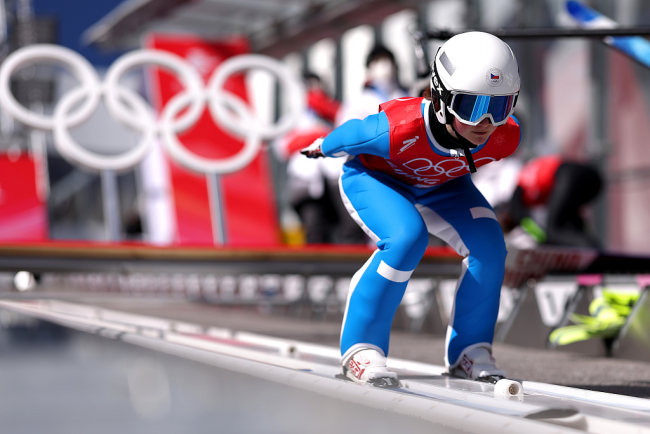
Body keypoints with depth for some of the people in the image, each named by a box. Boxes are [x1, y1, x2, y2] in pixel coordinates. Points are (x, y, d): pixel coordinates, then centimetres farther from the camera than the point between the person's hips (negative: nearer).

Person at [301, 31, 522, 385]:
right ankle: (360, 350, -19)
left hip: (439, 185, 5)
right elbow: (351, 134, -21)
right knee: (405, 238, -32)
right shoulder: (398, 130, -44)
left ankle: (469, 351, -1)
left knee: (488, 244, -17)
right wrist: (322, 148, 0)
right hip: (372, 177, -5)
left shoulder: (505, 138, -29)